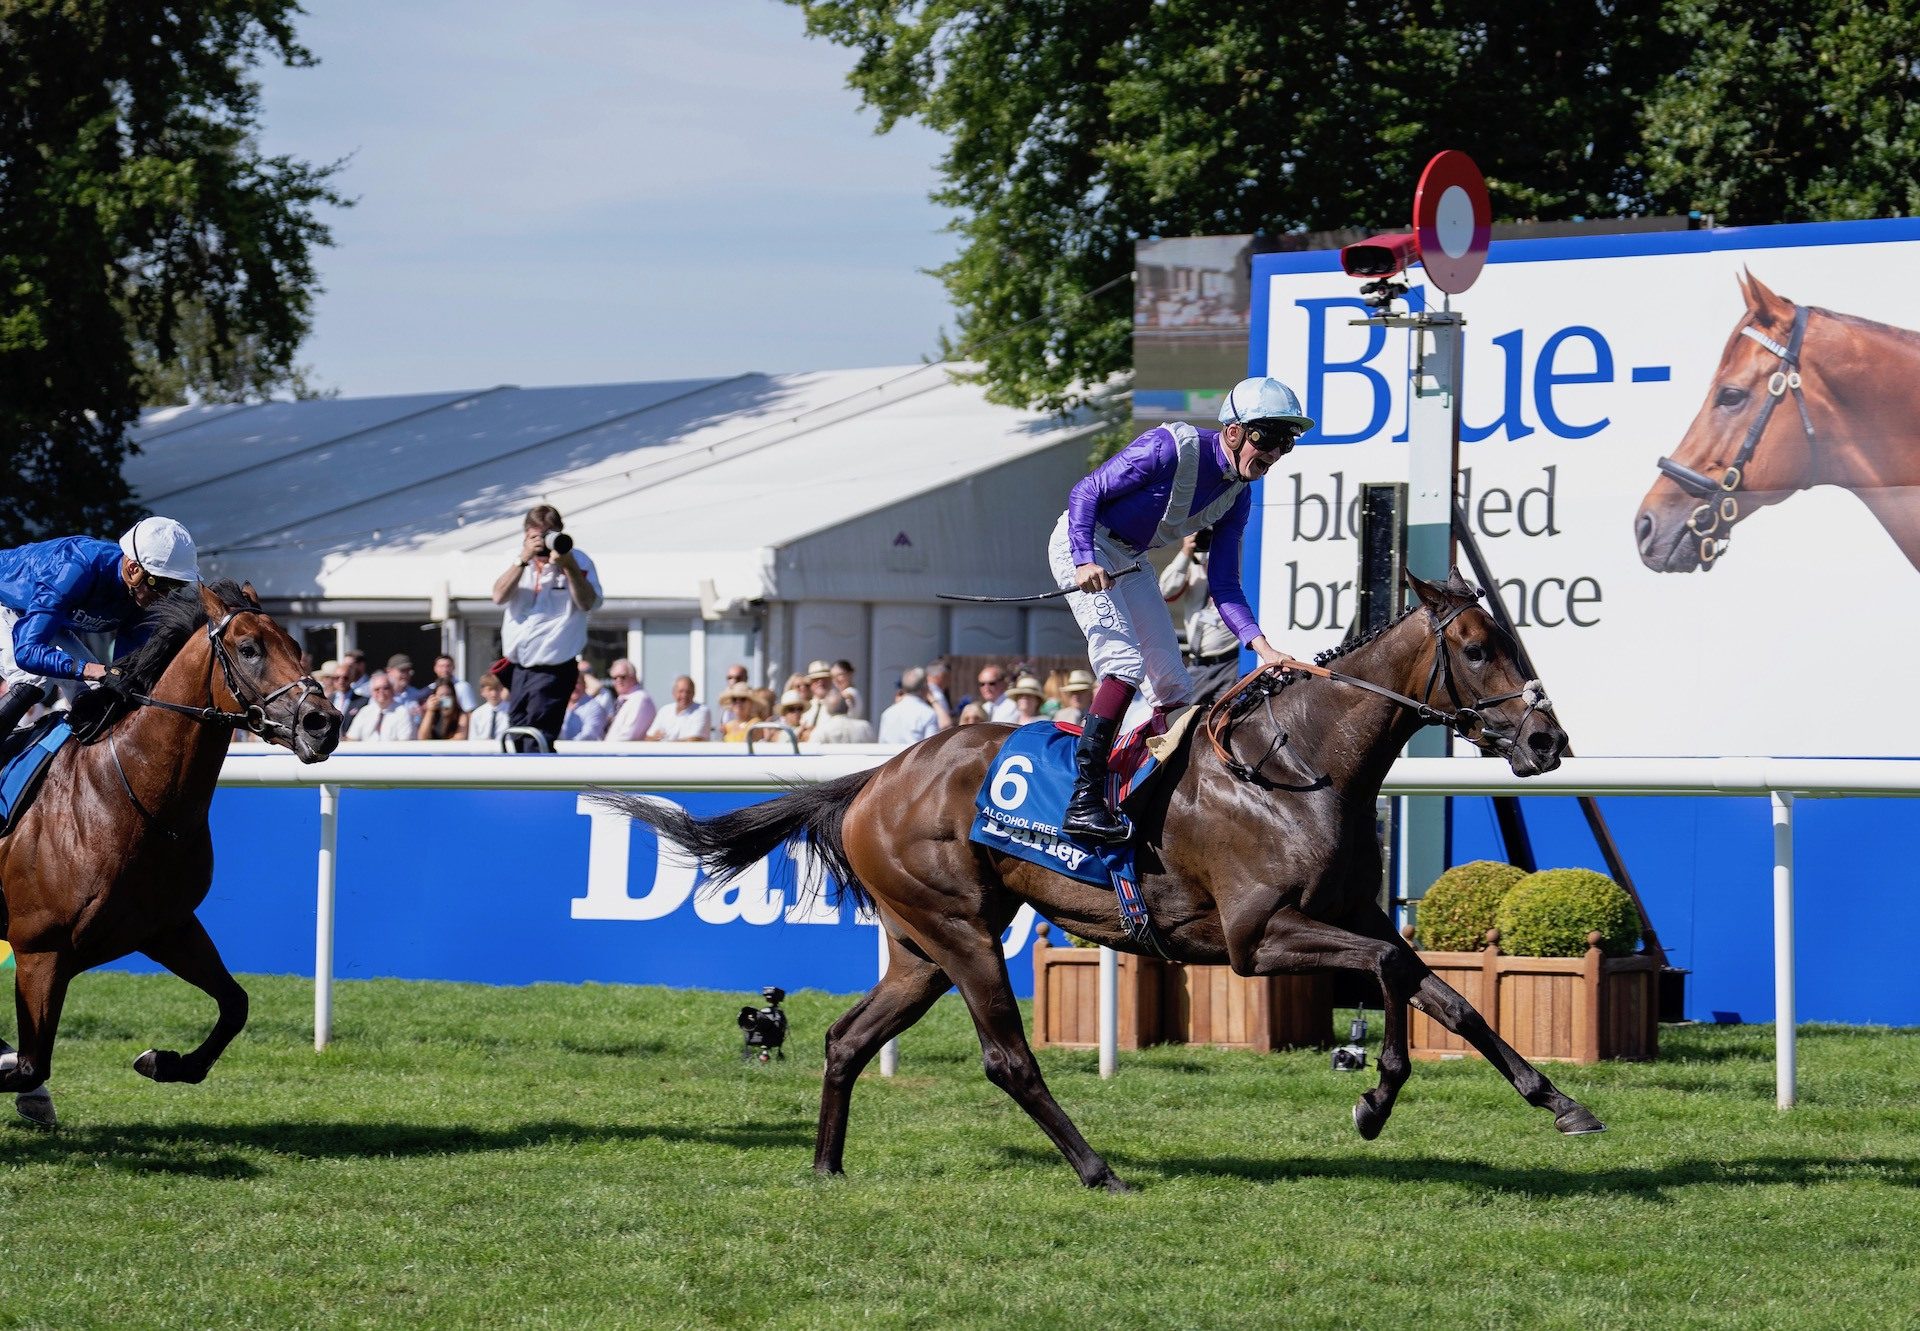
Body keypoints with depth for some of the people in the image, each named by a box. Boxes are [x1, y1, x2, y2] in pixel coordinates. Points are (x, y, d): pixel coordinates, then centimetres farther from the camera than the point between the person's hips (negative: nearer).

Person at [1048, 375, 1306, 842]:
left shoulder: (1237, 495, -2)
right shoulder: (1171, 448, -25)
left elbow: (1223, 586, -2)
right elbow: (1085, 492, -21)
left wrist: (1262, 647, -16)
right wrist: (1085, 562, -33)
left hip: (1128, 562, 9)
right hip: (1082, 544, -9)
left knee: (1172, 683, 5)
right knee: (1125, 663, -23)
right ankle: (1084, 802, -27)